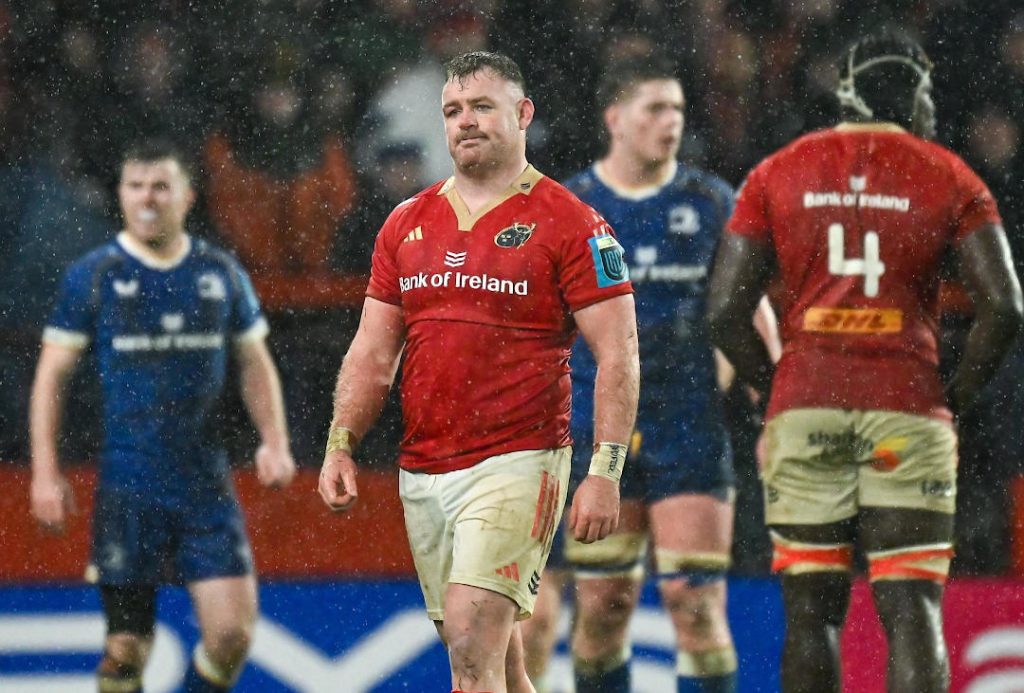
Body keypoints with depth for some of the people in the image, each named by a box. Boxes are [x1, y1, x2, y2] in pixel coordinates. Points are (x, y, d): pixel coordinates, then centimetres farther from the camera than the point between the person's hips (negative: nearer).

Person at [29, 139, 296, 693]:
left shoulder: (222, 273, 7)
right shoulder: (92, 276, 0)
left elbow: (254, 364, 17)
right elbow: (51, 374, 3)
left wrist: (274, 442, 3)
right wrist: (45, 474, -4)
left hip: (206, 480, 2)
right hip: (127, 487, -2)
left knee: (233, 630, -8)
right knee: (127, 643, -1)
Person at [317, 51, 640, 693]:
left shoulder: (569, 225, -4)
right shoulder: (407, 224, 13)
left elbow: (618, 356, -7)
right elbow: (373, 352, 17)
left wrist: (605, 473, -15)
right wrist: (340, 445, 4)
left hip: (517, 465, -6)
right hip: (422, 471, 6)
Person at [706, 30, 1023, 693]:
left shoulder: (778, 174, 9)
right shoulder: (948, 177, 5)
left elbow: (726, 310, 2)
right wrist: (956, 398, 7)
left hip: (804, 410, 1)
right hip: (906, 410, -1)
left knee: (811, 610, 6)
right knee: (912, 610, -1)